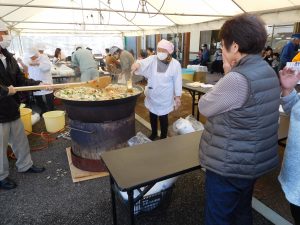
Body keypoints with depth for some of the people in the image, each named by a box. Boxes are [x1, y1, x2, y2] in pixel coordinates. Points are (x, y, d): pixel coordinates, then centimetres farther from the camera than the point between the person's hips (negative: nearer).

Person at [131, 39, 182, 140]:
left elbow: (177, 82, -6)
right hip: (152, 96, 3)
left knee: (163, 118, 8)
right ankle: (153, 133, 44)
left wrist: (177, 97, -4)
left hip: (165, 97, -3)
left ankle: (163, 137, 31)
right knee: (152, 116, 20)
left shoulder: (175, 64, -9)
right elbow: (144, 63, -24)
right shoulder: (152, 59, -6)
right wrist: (137, 64, -48)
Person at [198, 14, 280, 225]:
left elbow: (204, 107, -14)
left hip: (230, 165, -9)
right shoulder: (269, 71, 4)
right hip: (254, 160, 9)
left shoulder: (237, 79, -27)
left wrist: (227, 74, -9)